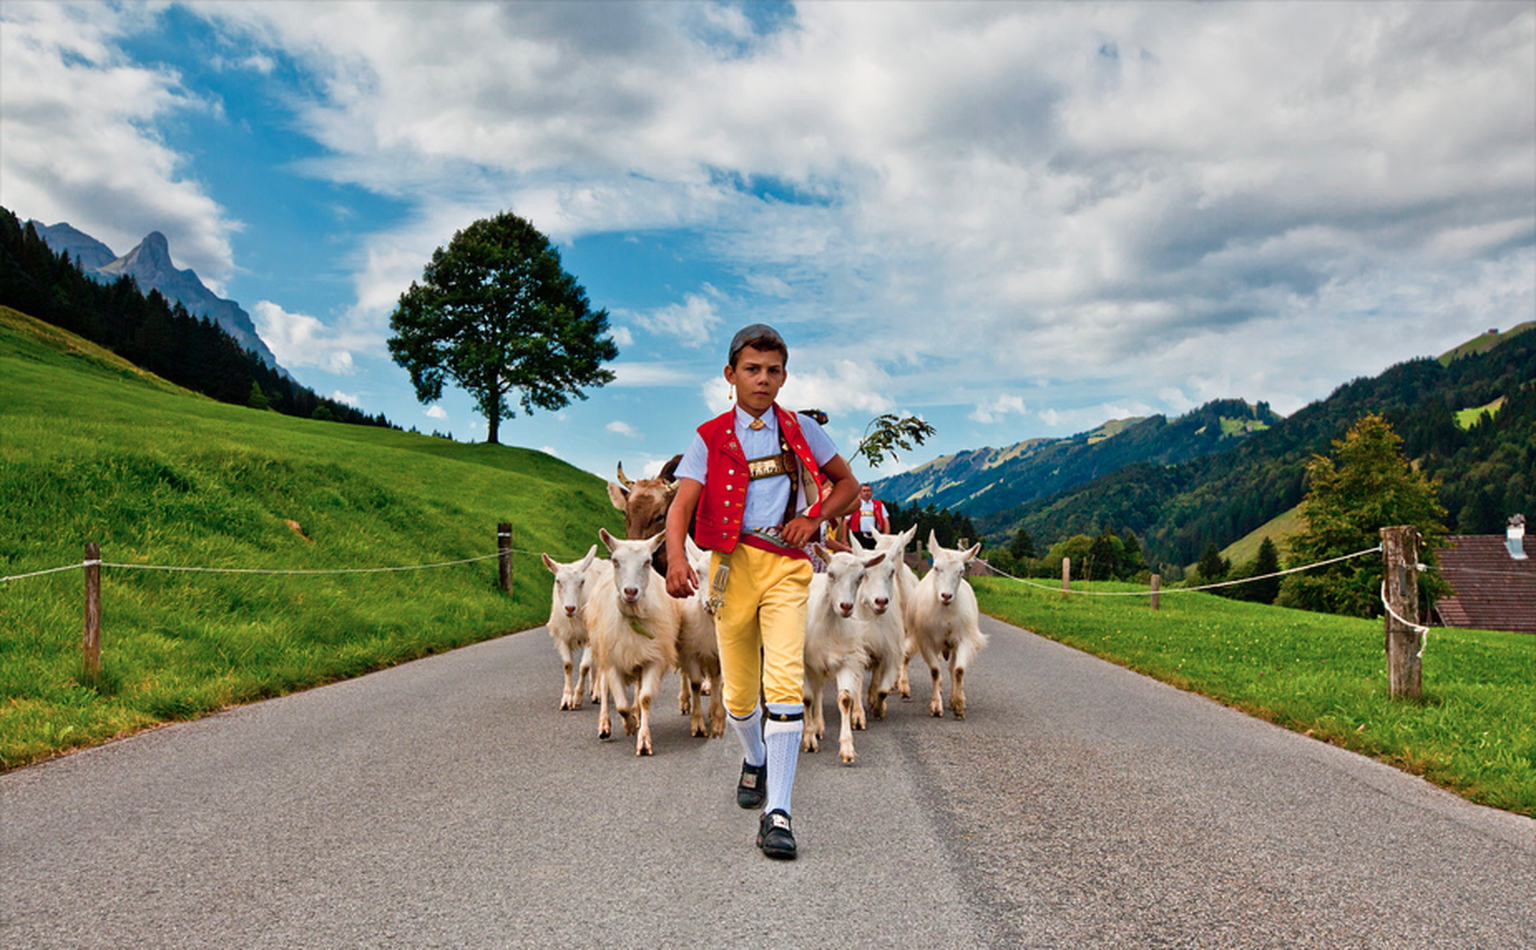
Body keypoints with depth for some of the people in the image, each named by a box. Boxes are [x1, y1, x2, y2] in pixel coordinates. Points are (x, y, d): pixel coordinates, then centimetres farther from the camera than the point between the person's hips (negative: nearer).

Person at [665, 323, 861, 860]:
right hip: (731, 566, 1)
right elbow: (682, 503, -7)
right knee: (738, 693, 9)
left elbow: (848, 485, 19)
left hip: (787, 567, 0)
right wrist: (676, 558, -26)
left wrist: (814, 519, 0)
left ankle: (777, 814, -15)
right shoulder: (710, 439, 6)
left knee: (785, 683, -17)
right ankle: (755, 760, 42)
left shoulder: (801, 431, 11)